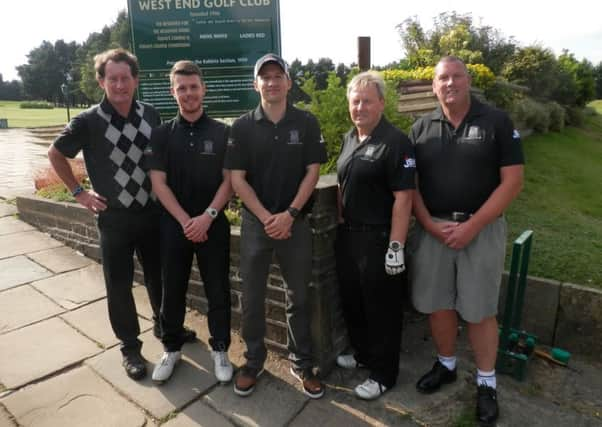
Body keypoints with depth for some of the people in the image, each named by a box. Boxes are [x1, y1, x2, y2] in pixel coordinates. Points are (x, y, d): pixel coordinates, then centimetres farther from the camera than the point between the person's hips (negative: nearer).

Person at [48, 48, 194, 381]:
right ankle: (130, 346, 24)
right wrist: (78, 192, -1)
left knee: (159, 275, 16)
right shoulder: (88, 121, -10)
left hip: (152, 212, 3)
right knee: (119, 285, 7)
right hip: (114, 218, -3)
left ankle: (165, 325, 39)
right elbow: (55, 154, 4)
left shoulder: (150, 115, -1)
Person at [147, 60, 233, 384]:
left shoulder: (221, 133, 1)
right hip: (174, 224, 1)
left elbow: (229, 181, -3)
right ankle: (171, 348, 30)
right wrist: (185, 220, -11)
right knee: (172, 290, 11)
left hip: (213, 224, -1)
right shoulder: (162, 134, 4)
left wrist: (207, 217, -14)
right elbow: (158, 182, -1)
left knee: (218, 290, 6)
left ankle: (220, 349, 24)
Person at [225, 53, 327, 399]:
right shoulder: (242, 127, 1)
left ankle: (302, 364, 26)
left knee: (299, 297, 9)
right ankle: (254, 362, 28)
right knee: (252, 298, 9)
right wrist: (266, 217, -12)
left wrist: (290, 214, -12)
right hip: (255, 222, 1)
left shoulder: (307, 123, 1)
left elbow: (312, 172, -2)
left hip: (296, 222, 0)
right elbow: (237, 179, -2)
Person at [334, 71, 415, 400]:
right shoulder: (349, 138, 10)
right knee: (351, 299, 20)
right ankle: (362, 353, 42)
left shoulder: (395, 142, -15)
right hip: (348, 234, 8)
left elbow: (403, 198, -19)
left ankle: (383, 374, 24)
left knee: (381, 307, 6)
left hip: (377, 238, -8)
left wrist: (396, 246, -22)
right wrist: (340, 220, 15)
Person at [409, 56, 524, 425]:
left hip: (482, 229, -2)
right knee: (437, 303, 11)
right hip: (433, 229, 3)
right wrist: (429, 224, -9)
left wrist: (472, 226, -14)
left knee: (479, 309, 6)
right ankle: (446, 365, 34)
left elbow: (513, 181, -7)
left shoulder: (497, 121, -3)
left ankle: (486, 382, 26)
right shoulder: (421, 129, 5)